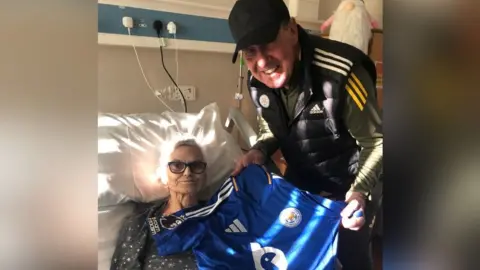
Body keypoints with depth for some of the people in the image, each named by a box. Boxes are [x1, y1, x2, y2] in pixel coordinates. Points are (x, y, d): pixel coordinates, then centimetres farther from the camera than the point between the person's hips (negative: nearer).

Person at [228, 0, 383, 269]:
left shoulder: (342, 74, -34)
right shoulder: (257, 83, -15)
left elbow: (375, 141, -23)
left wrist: (360, 191, -36)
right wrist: (259, 151, -16)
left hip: (346, 188, -5)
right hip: (298, 183, 5)